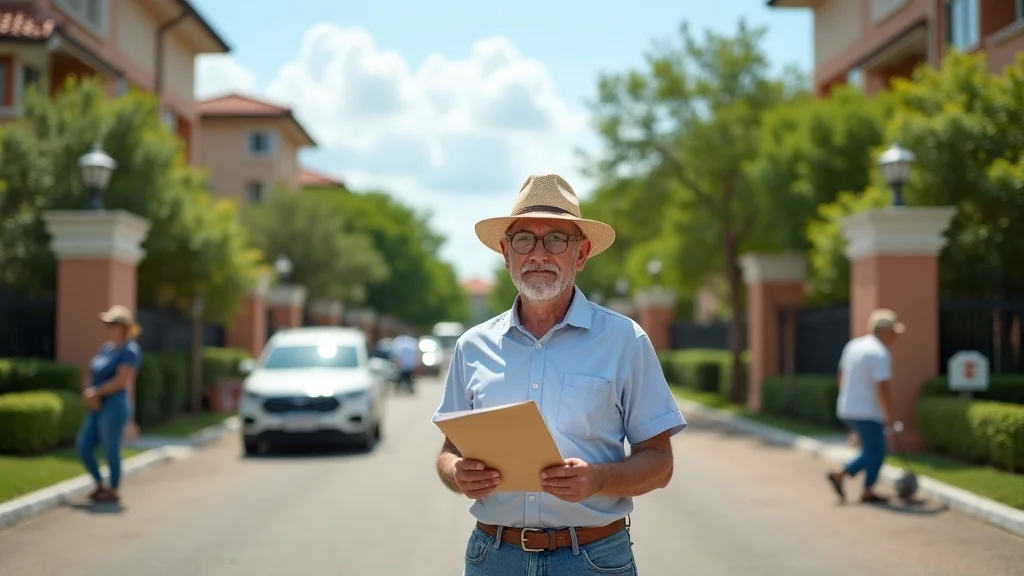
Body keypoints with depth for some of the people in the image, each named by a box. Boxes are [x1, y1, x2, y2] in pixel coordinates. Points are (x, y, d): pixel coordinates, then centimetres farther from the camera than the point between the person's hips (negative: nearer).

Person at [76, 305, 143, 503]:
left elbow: (120, 381, -19)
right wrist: (88, 393, -7)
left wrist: (96, 392, -11)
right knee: (83, 448, 10)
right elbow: (93, 375, 13)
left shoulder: (129, 350, -12)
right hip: (98, 407, 9)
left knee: (111, 451, 1)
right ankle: (100, 485, 26)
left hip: (114, 407, -9)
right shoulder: (106, 347, 13)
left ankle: (114, 491, 16)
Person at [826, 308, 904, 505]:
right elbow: (882, 389, -22)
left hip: (847, 410, 9)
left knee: (872, 452, 19)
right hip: (867, 413, -9)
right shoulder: (880, 354, -18)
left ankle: (840, 474, 15)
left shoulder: (853, 345, 9)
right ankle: (868, 492, 17)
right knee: (875, 453, 7)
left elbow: (841, 377, 17)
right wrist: (889, 416, -11)